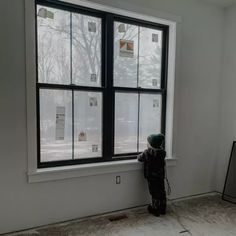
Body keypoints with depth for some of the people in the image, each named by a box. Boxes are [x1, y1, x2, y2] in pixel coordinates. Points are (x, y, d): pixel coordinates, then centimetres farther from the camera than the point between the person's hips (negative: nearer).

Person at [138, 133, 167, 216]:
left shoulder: (147, 153, -18)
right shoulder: (162, 152, -4)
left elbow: (139, 158, -5)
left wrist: (140, 155, 13)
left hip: (151, 177, -5)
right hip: (161, 176, 5)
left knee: (155, 194, 4)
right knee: (162, 192, 15)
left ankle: (155, 210, 16)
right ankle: (162, 209, 28)